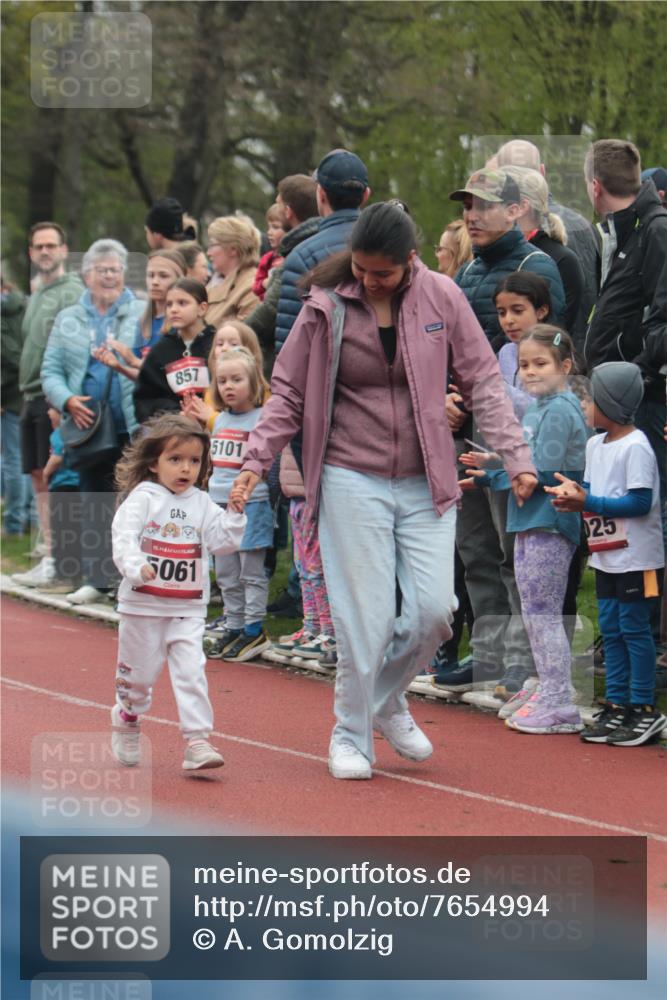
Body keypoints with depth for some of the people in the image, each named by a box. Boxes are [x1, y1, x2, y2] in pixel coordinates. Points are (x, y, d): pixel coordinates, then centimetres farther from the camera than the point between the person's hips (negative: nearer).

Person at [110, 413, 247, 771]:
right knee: (138, 674, 10)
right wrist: (136, 567, -36)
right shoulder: (142, 498, -7)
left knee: (191, 672, -9)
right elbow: (124, 536, -19)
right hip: (143, 606, -3)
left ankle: (197, 742, -12)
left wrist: (235, 513, -10)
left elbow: (223, 540, 5)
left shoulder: (201, 503, 7)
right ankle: (126, 727, 34)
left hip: (188, 610, 3)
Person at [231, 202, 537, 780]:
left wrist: (516, 455, -5)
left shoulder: (442, 298, -2)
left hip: (425, 483, 2)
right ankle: (352, 735, 12)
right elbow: (290, 393, 5)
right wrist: (257, 462, -3)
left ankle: (387, 701, 23)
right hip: (352, 481, -2)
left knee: (434, 609, -4)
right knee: (367, 617, -5)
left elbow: (483, 380, 3)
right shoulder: (326, 306, -4)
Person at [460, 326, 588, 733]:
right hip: (529, 524, 10)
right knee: (534, 615, 15)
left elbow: (543, 473, -20)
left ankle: (561, 707, -5)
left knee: (544, 614, -7)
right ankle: (549, 696, 22)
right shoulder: (537, 408, 16)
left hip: (549, 524, -10)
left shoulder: (560, 410, -14)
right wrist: (494, 463, 5)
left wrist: (488, 478, -14)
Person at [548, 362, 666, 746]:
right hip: (606, 558, 9)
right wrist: (574, 492, -5)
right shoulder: (595, 445, 11)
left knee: (634, 628, -4)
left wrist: (587, 503, -21)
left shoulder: (636, 447, -17)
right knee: (611, 630, 11)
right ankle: (616, 706, 18)